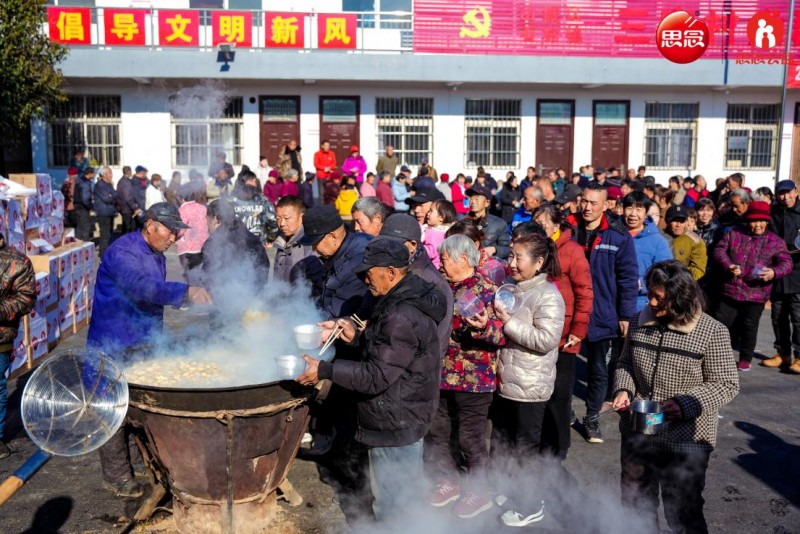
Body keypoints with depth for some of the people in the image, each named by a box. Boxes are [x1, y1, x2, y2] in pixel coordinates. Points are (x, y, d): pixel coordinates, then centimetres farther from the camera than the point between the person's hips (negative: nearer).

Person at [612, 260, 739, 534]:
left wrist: (685, 403, -24)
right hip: (636, 434, 5)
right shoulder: (640, 322, 0)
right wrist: (623, 389, -8)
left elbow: (727, 385, -11)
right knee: (636, 504, 21)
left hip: (685, 442, -5)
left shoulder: (712, 332, -14)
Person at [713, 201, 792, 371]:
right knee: (720, 322, 7)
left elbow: (786, 263, -3)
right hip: (729, 291, 1)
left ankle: (745, 359, 22)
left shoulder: (775, 241, 3)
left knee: (749, 326, 5)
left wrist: (774, 272, -25)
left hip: (755, 294, -1)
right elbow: (719, 250, 3)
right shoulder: (734, 234, 6)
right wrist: (728, 265, -15)